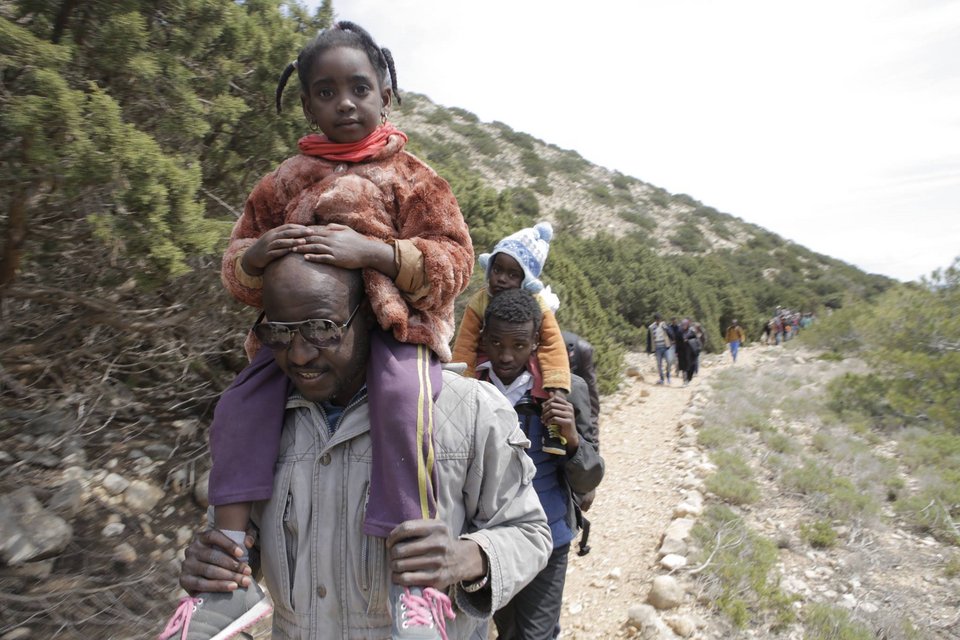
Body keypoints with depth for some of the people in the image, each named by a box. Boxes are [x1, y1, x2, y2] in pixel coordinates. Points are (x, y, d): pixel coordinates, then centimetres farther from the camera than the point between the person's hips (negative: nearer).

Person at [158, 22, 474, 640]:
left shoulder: (412, 176, 2)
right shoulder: (285, 182, 12)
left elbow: (455, 260, -8)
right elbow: (236, 272, 13)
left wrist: (374, 251, -24)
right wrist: (256, 254, -13)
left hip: (394, 318, -4)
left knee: (401, 403, -32)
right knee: (239, 408, -12)